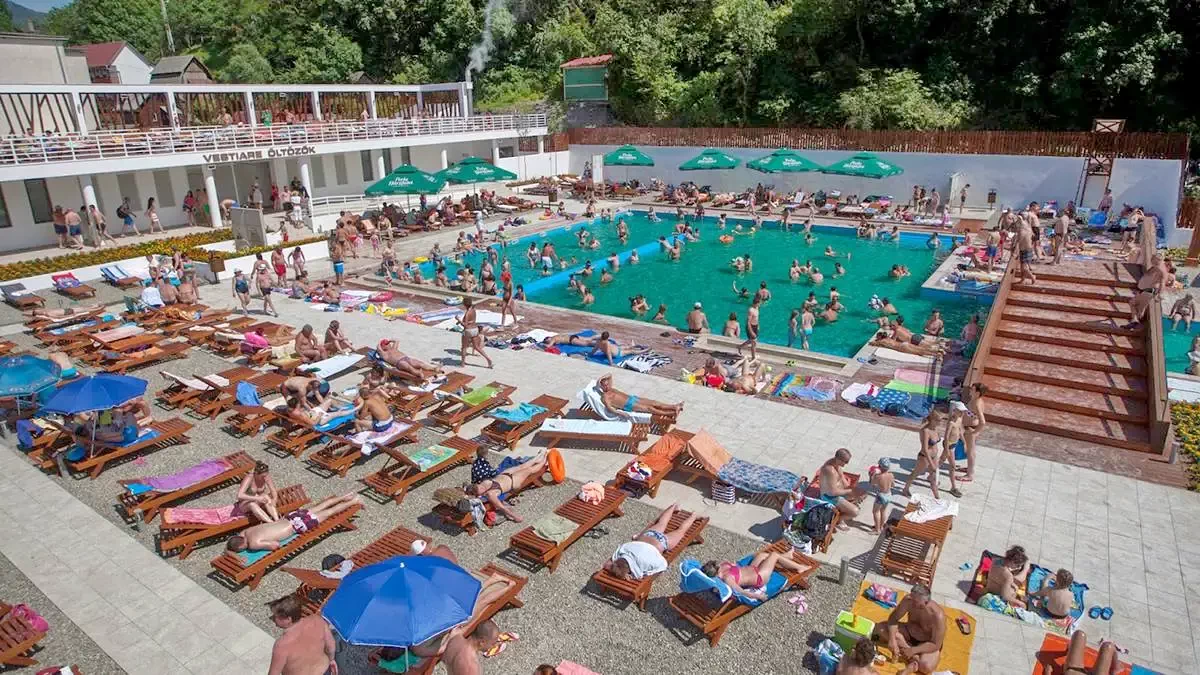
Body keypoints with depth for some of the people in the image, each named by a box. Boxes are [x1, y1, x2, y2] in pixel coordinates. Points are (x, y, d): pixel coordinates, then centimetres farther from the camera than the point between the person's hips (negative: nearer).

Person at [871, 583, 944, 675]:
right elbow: (893, 618, -14)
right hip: (909, 632, 6)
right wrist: (892, 639, -29)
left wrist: (913, 650, -31)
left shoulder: (937, 615, -33)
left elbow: (935, 645, -25)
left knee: (926, 667, -37)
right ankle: (915, 658, -17)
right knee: (880, 627, -18)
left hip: (928, 643, -6)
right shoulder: (908, 600, -23)